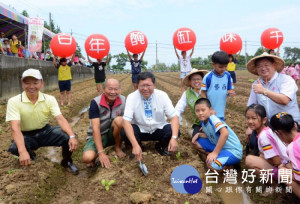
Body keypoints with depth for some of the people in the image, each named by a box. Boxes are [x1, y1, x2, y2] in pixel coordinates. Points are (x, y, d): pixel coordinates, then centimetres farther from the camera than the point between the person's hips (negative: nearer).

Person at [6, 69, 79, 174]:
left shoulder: (49, 99, -11)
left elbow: (60, 119, -21)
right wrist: (23, 151, -43)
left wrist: (72, 136, -40)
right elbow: (15, 128, -27)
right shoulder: (14, 102, -17)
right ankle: (29, 154, 6)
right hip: (26, 136, -1)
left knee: (67, 136, -26)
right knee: (15, 148, -34)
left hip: (46, 132, 2)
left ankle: (67, 161, 7)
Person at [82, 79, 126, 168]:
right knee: (87, 157, -31)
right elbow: (95, 128, -25)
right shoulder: (95, 102, -20)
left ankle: (118, 148, -6)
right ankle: (96, 155, 6)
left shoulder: (123, 100, -11)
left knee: (119, 120, -30)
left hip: (113, 134, 3)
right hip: (97, 135, -2)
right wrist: (101, 153, -31)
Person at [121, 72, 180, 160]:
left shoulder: (162, 95, -14)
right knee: (124, 132, -31)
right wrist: (135, 145, -40)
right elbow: (126, 121, -26)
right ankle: (138, 147, 3)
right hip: (140, 131, -1)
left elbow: (174, 117, -16)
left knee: (174, 131, -28)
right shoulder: (132, 97, -18)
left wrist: (174, 138, -35)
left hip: (159, 130, 1)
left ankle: (160, 146, 6)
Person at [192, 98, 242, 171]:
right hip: (219, 147, 9)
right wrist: (199, 134, -4)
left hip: (233, 151, -9)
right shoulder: (203, 122, 3)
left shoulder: (213, 119, -24)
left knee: (211, 164, -31)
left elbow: (225, 133, -39)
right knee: (197, 142, 4)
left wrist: (215, 153, -33)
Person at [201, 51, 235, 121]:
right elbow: (203, 93, -8)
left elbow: (230, 89, 10)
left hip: (221, 112, 4)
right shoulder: (208, 77, -12)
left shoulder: (228, 76, 1)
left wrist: (230, 92, -15)